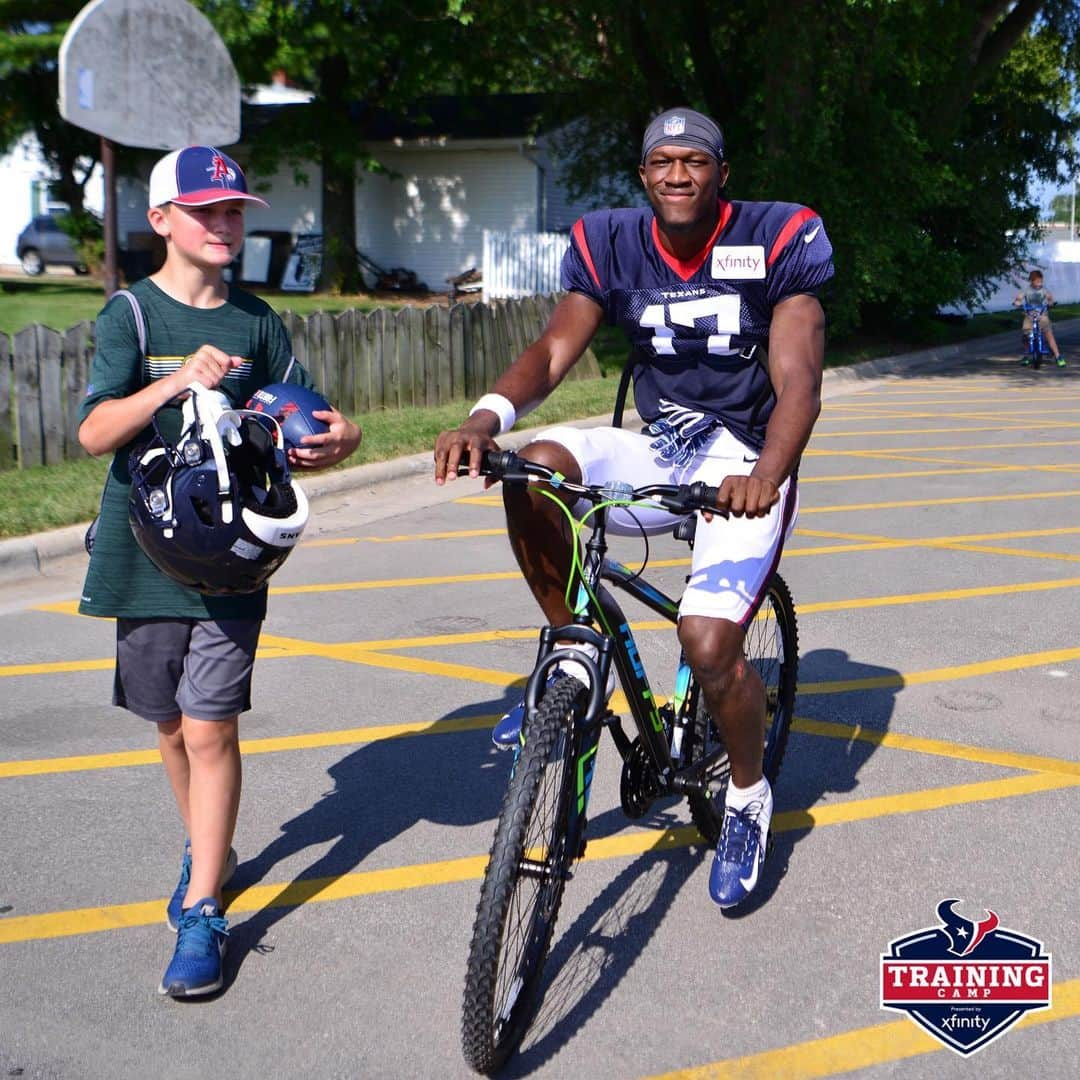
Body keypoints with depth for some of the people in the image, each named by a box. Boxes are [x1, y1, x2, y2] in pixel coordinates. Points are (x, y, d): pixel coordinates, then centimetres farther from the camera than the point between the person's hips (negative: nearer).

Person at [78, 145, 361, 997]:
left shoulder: (256, 321, 6)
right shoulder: (132, 313, -3)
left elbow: (302, 425, 9)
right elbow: (94, 431, -15)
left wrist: (336, 439, -14)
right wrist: (176, 382, -30)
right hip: (145, 552, 0)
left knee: (210, 731, -5)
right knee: (173, 726, 14)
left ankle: (201, 912, 4)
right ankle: (209, 850, 39)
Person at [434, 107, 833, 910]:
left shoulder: (777, 242, -11)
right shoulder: (613, 247, 0)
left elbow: (798, 379, -20)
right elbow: (554, 348, -10)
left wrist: (766, 472, -41)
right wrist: (487, 415, -31)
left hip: (745, 468, -4)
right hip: (657, 456, 4)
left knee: (710, 647, -21)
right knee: (534, 468, -27)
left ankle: (749, 797, 12)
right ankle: (575, 656, -7)